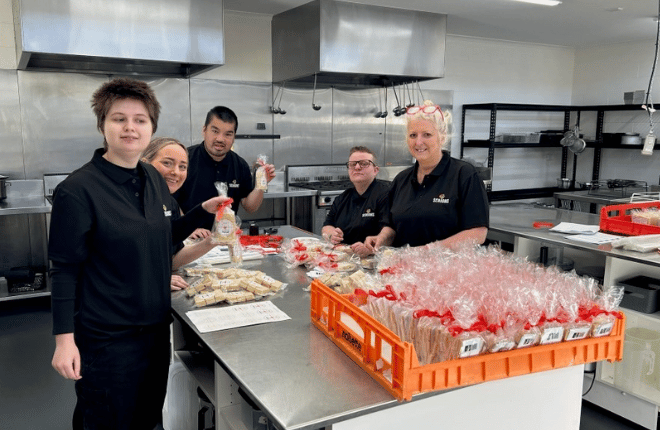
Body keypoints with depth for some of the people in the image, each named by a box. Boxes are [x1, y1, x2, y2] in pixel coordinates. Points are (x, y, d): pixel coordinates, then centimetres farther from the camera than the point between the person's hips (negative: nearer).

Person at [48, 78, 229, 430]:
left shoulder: (154, 179, 3)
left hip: (156, 327, 6)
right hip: (106, 336, -6)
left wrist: (203, 210, 1)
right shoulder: (78, 189, -16)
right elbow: (65, 269, -14)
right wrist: (64, 339, -16)